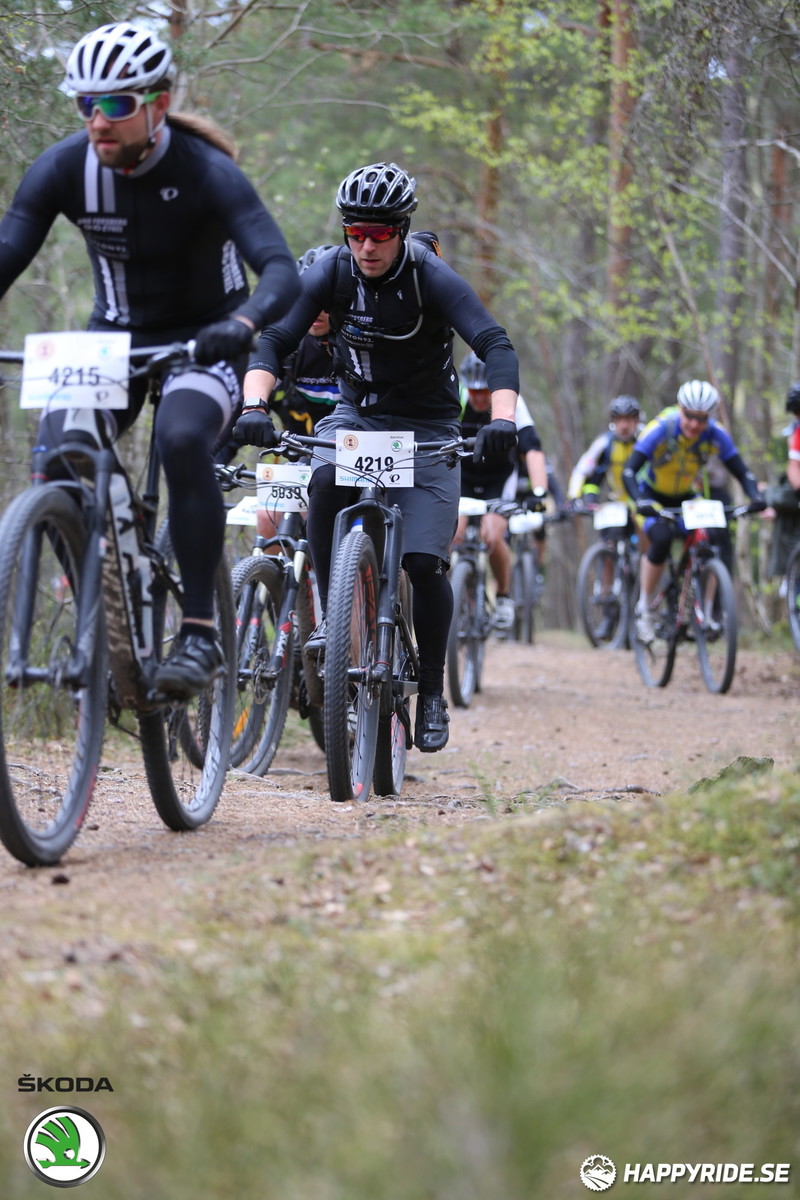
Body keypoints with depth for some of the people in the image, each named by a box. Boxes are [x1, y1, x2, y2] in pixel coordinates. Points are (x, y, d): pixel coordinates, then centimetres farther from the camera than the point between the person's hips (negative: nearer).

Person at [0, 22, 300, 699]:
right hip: (115, 338, 4)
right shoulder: (64, 169, -12)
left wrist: (242, 324, -54)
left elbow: (282, 272, -33)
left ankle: (200, 632, -27)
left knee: (181, 438, -35)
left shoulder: (205, 172, -23)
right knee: (57, 453, -23)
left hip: (201, 340, -4)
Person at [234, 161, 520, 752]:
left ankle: (433, 692, 6)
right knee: (327, 480, -33)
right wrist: (255, 406, -36)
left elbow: (496, 345, -30)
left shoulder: (433, 278, -20)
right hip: (358, 414, 2)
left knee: (425, 563, -13)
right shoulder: (332, 273, -12)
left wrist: (503, 418, -47)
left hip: (428, 426, -2)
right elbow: (274, 340, -17)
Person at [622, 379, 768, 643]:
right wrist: (641, 501, -51)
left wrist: (755, 497, -38)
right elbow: (629, 471, -33)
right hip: (654, 498, -3)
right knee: (661, 539, -30)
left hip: (686, 499, 3)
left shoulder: (716, 435, -20)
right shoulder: (660, 430, -28)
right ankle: (643, 609, -13)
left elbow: (742, 471, -17)